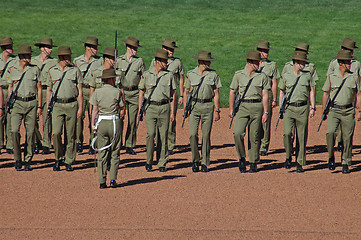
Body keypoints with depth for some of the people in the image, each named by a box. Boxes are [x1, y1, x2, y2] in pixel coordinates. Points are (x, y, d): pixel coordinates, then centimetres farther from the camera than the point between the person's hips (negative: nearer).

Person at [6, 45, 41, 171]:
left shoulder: (35, 69, 5)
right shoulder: (12, 70, 5)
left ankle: (28, 161, 10)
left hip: (31, 103, 0)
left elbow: (39, 89, 9)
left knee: (30, 133, 0)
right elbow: (10, 88, 12)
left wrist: (39, 106, 4)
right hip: (17, 103, 0)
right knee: (14, 130, -14)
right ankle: (17, 159, 0)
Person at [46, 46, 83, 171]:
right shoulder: (52, 71, 7)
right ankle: (58, 158, 7)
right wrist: (48, 107, 7)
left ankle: (69, 162, 9)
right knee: (56, 133, -11)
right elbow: (49, 90, 13)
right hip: (57, 105, 0)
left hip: (72, 104, 0)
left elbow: (80, 90, 4)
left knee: (71, 135, 2)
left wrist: (80, 107, -2)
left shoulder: (75, 71, 4)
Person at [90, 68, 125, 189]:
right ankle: (113, 179, -1)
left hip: (101, 123, 2)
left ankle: (102, 181, 0)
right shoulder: (117, 92, -4)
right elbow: (122, 111, -1)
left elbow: (95, 110, 0)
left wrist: (93, 124, 6)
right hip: (114, 122, -2)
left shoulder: (97, 92, 2)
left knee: (102, 153, 5)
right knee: (115, 153, 6)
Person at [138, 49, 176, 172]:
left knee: (163, 136, 0)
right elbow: (141, 93, 10)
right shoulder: (146, 75, 4)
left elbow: (173, 94, 9)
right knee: (150, 134, -11)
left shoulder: (169, 75, 6)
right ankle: (149, 162, 2)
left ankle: (162, 164, 7)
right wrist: (140, 110, 4)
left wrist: (172, 111, 4)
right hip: (150, 107, -1)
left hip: (164, 107, 1)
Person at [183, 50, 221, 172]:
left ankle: (205, 163, 6)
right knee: (193, 134, -9)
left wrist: (217, 110, 2)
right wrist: (185, 108, 4)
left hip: (208, 106, 0)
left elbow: (216, 94, 7)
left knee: (206, 135, -1)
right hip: (194, 106, 0)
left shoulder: (213, 74, 5)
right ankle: (195, 161, 5)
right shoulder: (191, 74, 5)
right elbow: (186, 92, 11)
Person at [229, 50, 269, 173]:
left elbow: (265, 95, 5)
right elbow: (232, 92, 13)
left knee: (254, 136, 1)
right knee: (238, 133, -16)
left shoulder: (262, 76, 7)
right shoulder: (238, 75, 7)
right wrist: (231, 109, 8)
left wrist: (265, 112, -2)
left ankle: (253, 163, 11)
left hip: (257, 107, 0)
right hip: (243, 106, 0)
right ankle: (242, 159, 2)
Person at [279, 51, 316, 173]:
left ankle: (300, 163, 8)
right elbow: (281, 92, 13)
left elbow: (312, 91, 12)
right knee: (287, 133, -16)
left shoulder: (307, 75, 7)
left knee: (302, 137, 0)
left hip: (303, 108, 1)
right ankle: (288, 157, 5)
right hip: (289, 108, -1)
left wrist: (313, 107, 4)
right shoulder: (285, 75, 5)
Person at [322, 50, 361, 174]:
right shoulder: (331, 77, 3)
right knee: (330, 132, -20)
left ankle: (346, 163, 11)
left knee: (347, 137, 1)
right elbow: (325, 94, 9)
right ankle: (331, 156, 0)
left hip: (348, 111, 1)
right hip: (334, 110, -1)